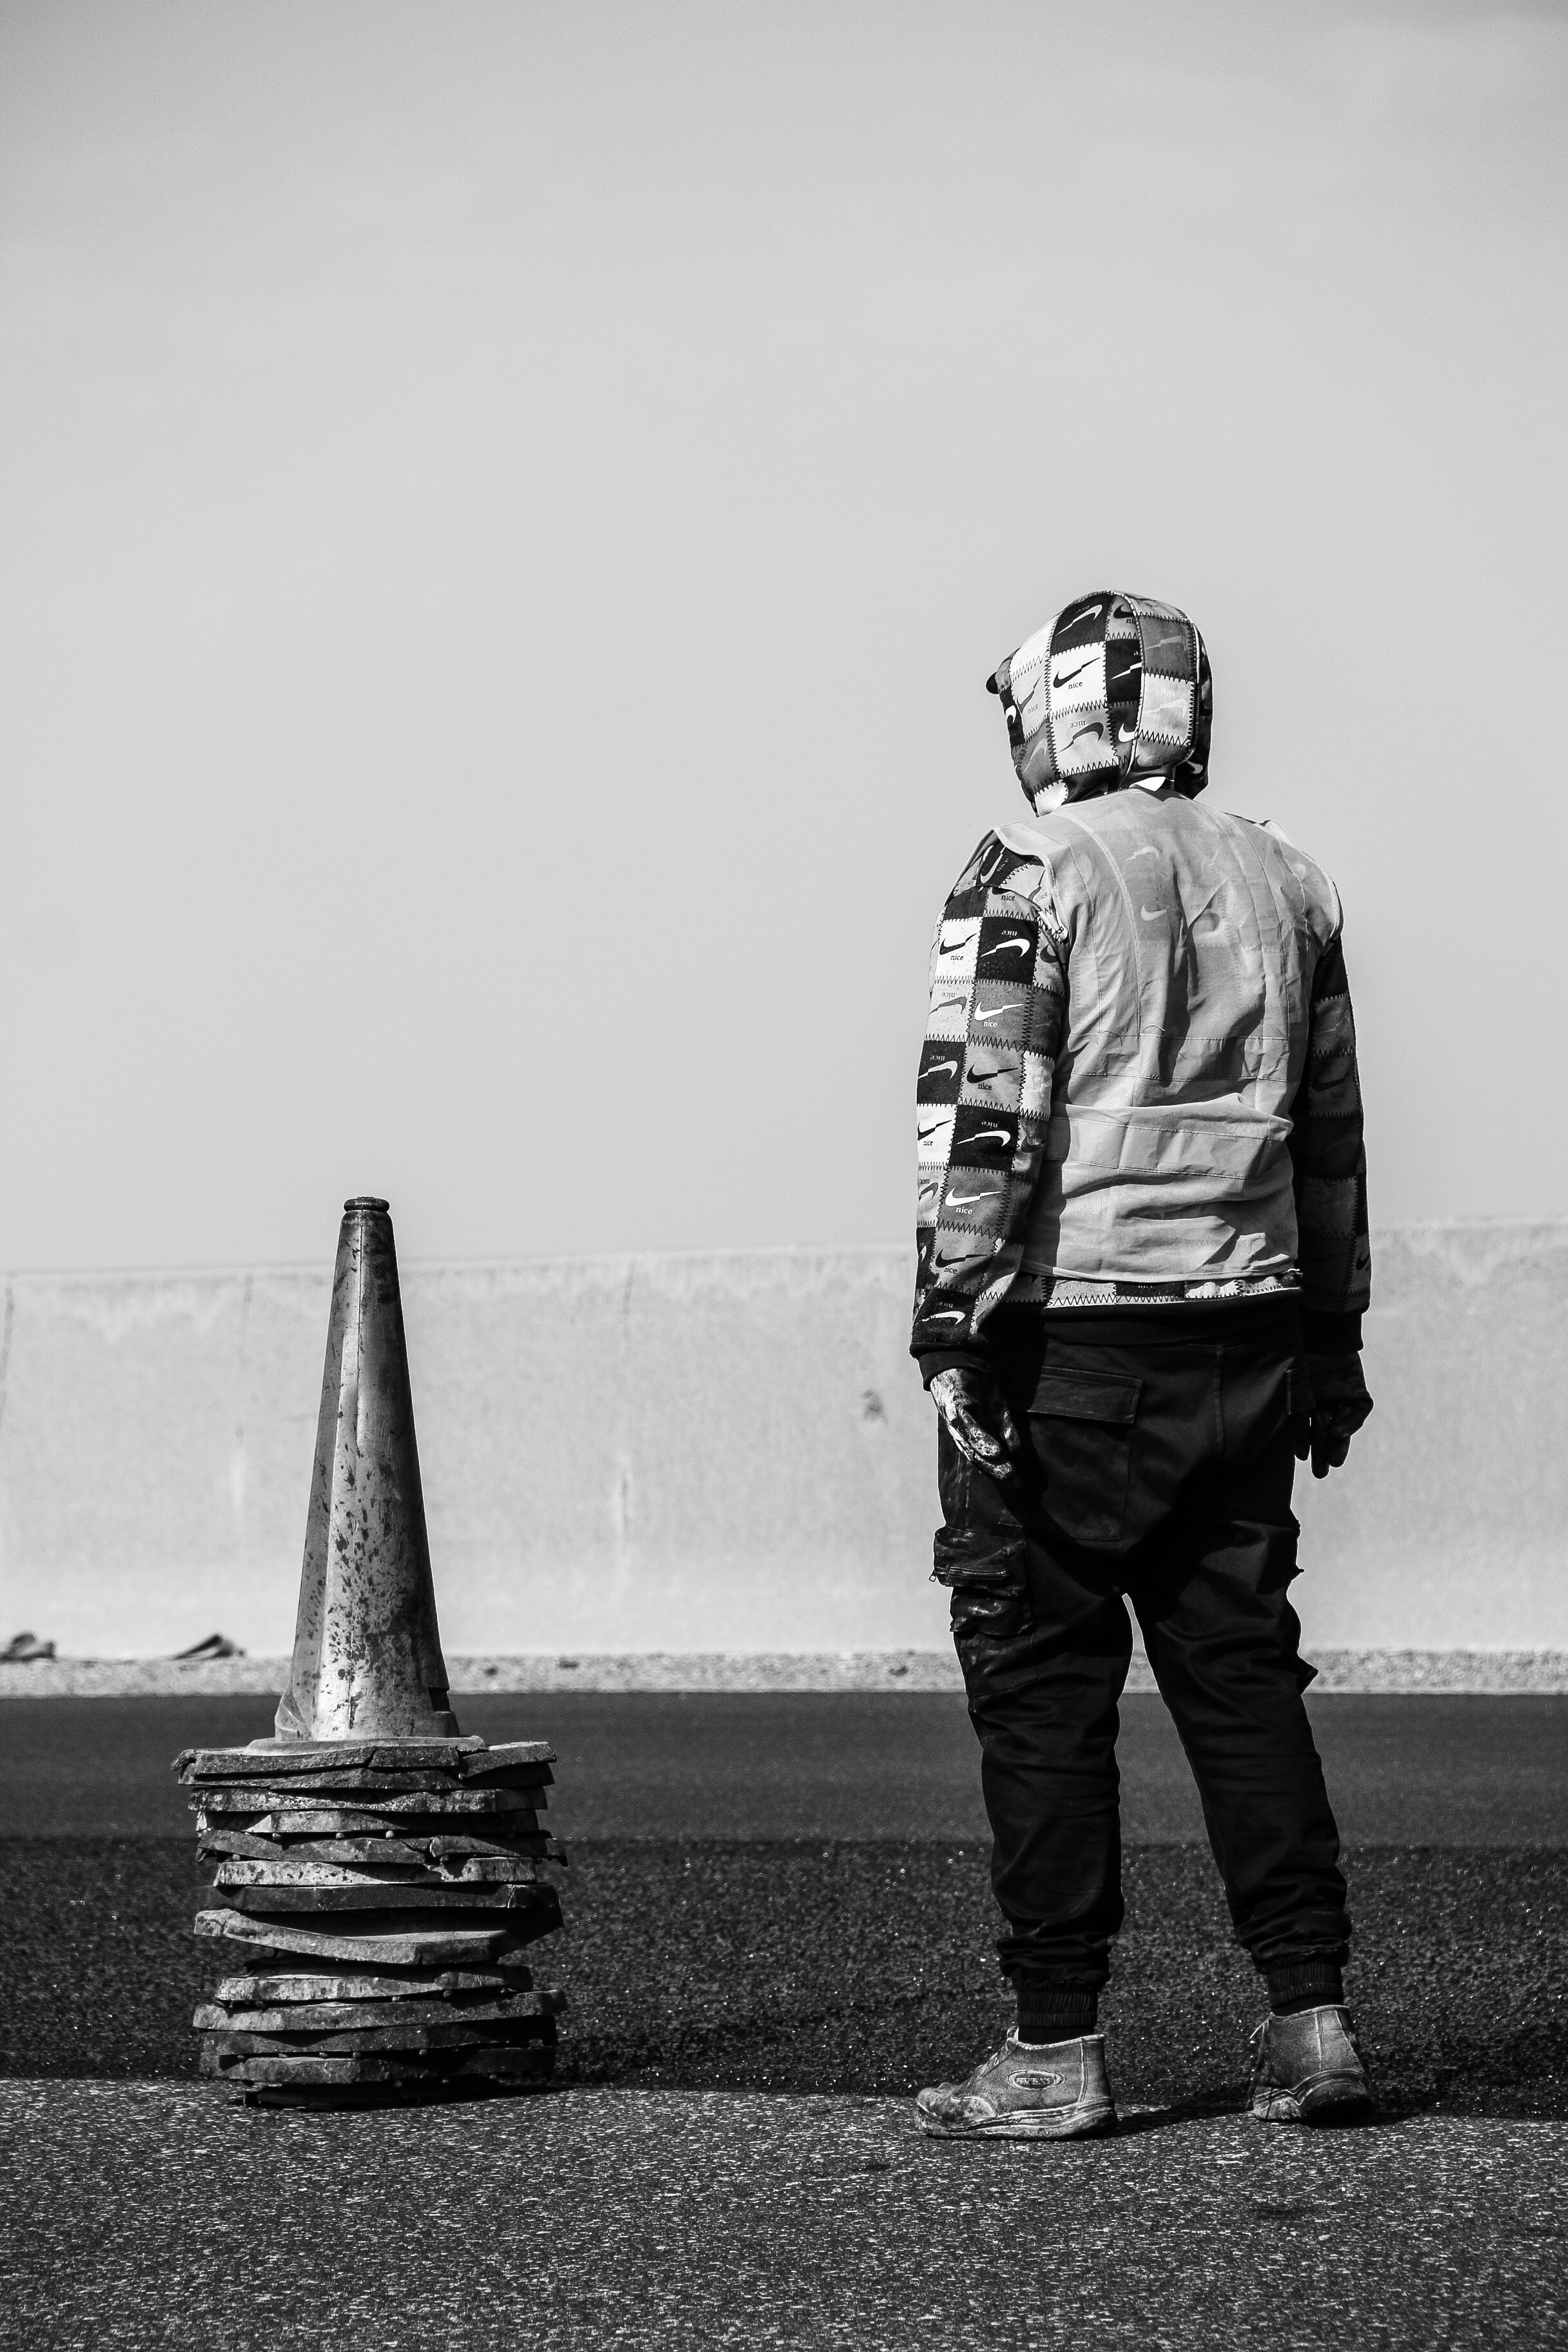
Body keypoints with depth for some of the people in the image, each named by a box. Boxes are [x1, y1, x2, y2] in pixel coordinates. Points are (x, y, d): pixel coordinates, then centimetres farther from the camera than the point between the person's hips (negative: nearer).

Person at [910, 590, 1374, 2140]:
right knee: (1241, 1671, 11)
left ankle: (1056, 2051, 1)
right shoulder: (1284, 885, 13)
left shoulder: (1029, 879, -7)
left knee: (1043, 1688, 0)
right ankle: (1309, 2017, 8)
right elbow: (1333, 1141, 17)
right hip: (1247, 1333, 6)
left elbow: (982, 1126, -13)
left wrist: (958, 1333, -12)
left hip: (1069, 1332, -6)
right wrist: (1330, 1344, 22)